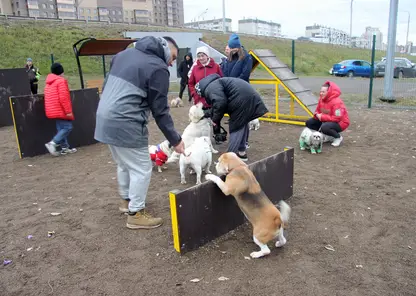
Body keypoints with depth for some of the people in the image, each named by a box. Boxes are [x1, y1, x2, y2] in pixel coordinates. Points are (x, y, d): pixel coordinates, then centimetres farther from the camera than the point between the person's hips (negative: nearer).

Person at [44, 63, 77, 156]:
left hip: (53, 110, 9)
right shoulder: (61, 81, -12)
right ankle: (53, 143, -16)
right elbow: (63, 98, -20)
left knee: (61, 128, 14)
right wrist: (68, 111, -19)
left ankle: (65, 147, 16)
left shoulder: (49, 83, 16)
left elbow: (46, 95, 22)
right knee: (67, 127, -6)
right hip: (61, 110, -9)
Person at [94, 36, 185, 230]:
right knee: (141, 169, 6)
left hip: (105, 118, 9)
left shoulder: (125, 53, 15)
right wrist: (175, 140, -2)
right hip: (125, 124, -9)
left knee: (124, 164, 25)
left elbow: (106, 84, 19)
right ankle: (135, 214, 16)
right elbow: (160, 111, -9)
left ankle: (126, 200, 42)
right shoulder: (158, 68, -9)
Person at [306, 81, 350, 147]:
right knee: (309, 122, 0)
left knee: (324, 127, -38)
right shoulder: (321, 99, -3)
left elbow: (337, 118, -31)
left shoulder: (336, 102, -26)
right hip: (327, 121, 9)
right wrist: (317, 115, -18)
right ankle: (328, 136, 7)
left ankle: (338, 137, -5)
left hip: (340, 123, -9)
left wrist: (322, 117, -29)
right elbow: (318, 111, 8)